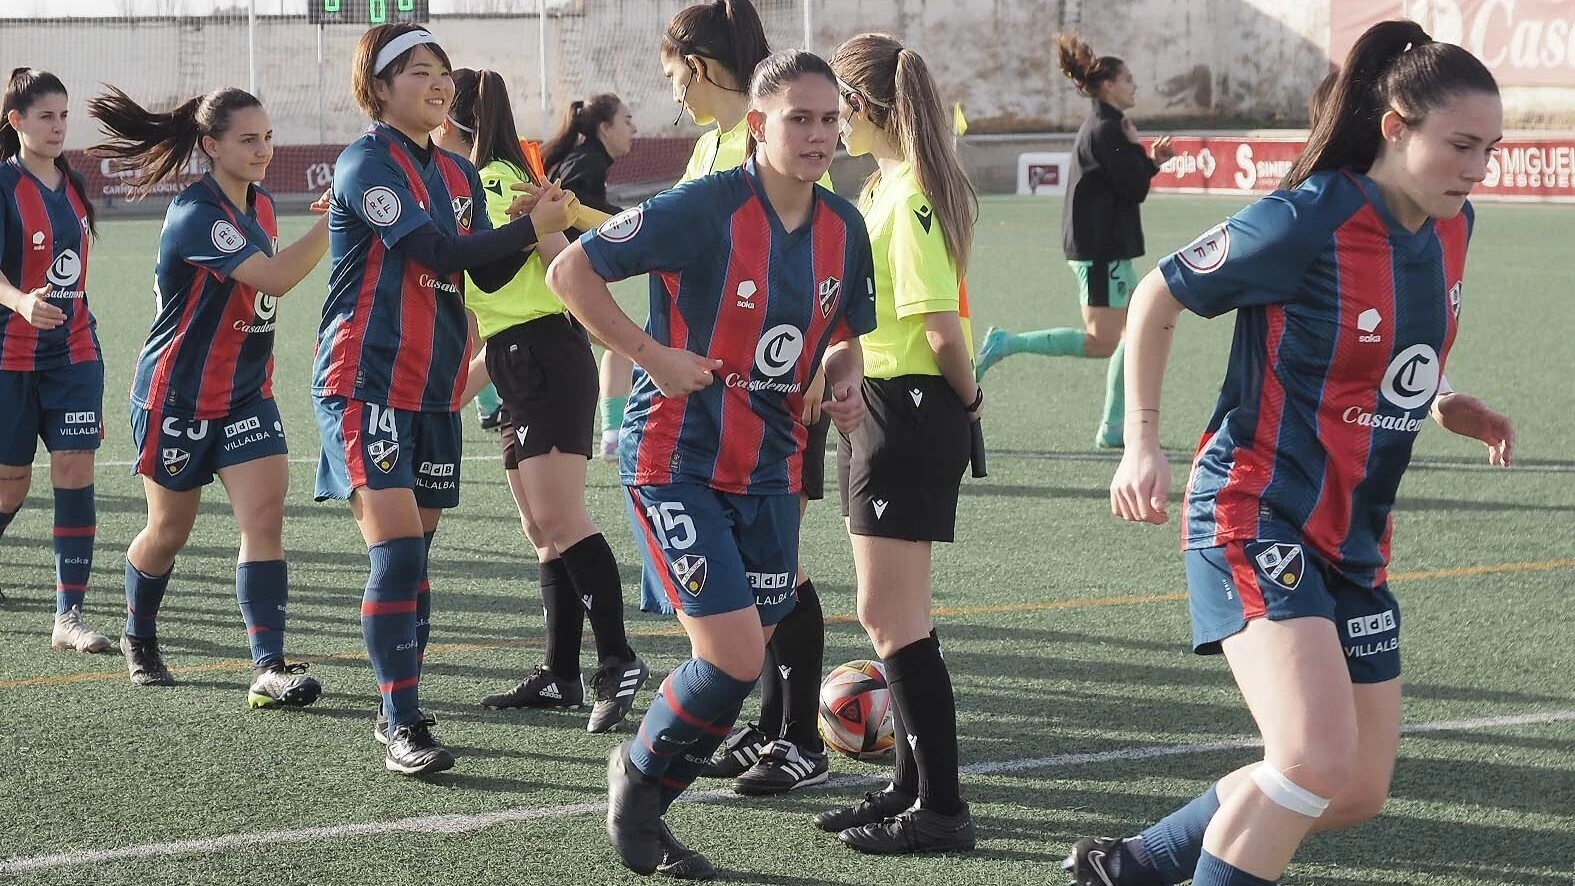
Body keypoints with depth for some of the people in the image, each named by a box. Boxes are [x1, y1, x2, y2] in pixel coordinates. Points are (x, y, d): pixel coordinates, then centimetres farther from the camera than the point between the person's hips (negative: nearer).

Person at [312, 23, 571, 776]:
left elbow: (487, 274, 9)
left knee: (415, 554, 11)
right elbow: (436, 251, -20)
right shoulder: (366, 163, -10)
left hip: (435, 391, 7)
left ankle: (401, 710, 20)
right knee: (397, 549, -15)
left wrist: (529, 230, -8)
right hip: (366, 385, -7)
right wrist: (530, 228, -14)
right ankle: (401, 726, -14)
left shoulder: (459, 175, 13)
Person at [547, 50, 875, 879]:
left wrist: (844, 383, -3)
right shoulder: (704, 209, -18)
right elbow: (571, 271, -14)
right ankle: (637, 776, 14)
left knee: (744, 663, 8)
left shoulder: (844, 228, 1)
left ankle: (643, 803, 30)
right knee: (733, 658, -14)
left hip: (770, 471, 7)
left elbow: (843, 334, 19)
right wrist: (654, 357, -17)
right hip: (677, 464, -7)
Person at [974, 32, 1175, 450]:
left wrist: (1151, 161, 11)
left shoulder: (1103, 127, 16)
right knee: (1101, 341, -10)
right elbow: (1134, 188, -17)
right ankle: (1007, 343, -8)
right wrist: (1136, 146, -3)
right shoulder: (1105, 129, -16)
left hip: (1104, 246, 11)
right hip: (1100, 248, -11)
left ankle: (1112, 427, 12)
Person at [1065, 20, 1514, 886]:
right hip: (1256, 517, -8)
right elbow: (1157, 296, -7)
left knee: (1358, 792, 10)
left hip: (1355, 540, 8)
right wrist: (1142, 443, -10)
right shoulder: (1306, 222, -19)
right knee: (1317, 758, -25)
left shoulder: (1448, 228, 2)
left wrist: (1441, 403, 4)